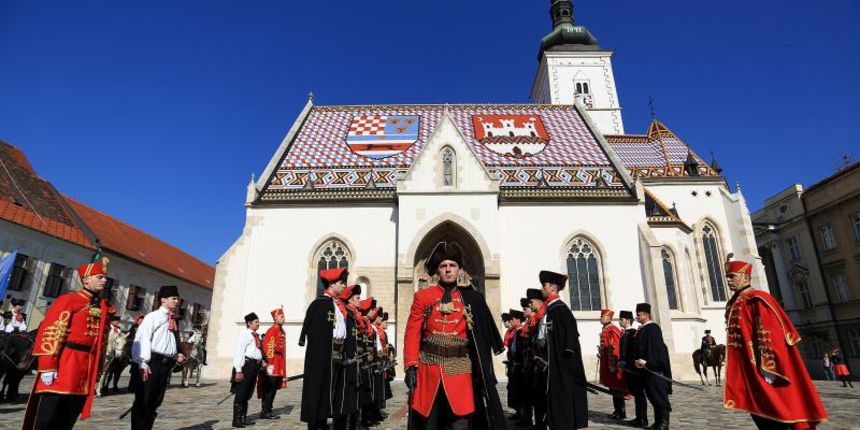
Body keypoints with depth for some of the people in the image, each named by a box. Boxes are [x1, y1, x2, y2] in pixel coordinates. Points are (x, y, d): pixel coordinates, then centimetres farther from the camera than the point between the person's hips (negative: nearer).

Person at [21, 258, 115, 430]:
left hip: (86, 369, 6)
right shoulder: (68, 300, -6)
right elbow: (50, 333, -12)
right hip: (62, 367, -6)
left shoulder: (105, 307, 13)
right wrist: (48, 367, -17)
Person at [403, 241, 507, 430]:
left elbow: (482, 336, 7)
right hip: (428, 369, 0)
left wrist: (483, 371, 3)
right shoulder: (422, 297, 4)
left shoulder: (471, 299, 6)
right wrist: (411, 366, -10)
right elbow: (412, 334, 0)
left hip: (459, 370, 0)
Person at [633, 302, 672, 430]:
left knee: (658, 393, -3)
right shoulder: (642, 330, 14)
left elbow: (656, 348, -20)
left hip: (654, 367, -9)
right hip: (646, 367, 9)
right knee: (652, 395, 12)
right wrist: (637, 360, 4)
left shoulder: (653, 328, -13)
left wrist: (646, 362, -22)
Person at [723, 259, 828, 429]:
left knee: (775, 409, 1)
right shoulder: (732, 304, 14)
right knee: (758, 409, 12)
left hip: (759, 367, -8)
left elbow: (767, 334, -19)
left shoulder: (757, 299, -11)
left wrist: (767, 365, -24)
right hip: (747, 368, 8)